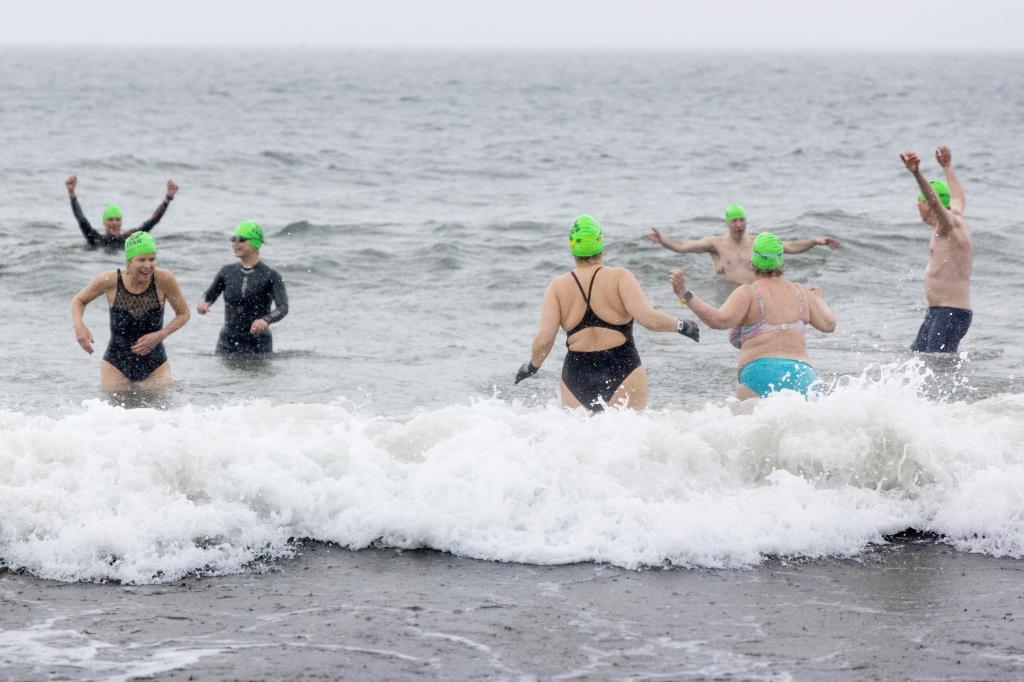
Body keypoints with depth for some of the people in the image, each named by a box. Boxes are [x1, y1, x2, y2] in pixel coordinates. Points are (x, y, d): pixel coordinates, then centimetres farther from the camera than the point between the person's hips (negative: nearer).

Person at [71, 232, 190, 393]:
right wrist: (79, 326, -18)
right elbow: (79, 300, 2)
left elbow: (183, 314, -1)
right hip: (116, 366, 0)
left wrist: (160, 335, -16)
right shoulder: (110, 281, -16)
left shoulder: (163, 280, -17)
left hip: (155, 367, 0)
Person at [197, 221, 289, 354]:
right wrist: (203, 303, -7)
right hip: (228, 343, 3)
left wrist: (266, 320, -39)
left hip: (259, 345, -3)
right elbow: (210, 295, 18)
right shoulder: (227, 272, 4)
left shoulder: (270, 276, -8)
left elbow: (283, 308, -18)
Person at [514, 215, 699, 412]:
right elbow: (649, 319, -12)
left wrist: (532, 366, 15)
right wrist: (681, 326, 5)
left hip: (576, 376, 2)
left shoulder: (557, 287, 3)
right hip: (622, 372, -2)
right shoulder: (619, 277, -3)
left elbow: (544, 340, -3)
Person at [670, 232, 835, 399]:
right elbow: (828, 324, 20)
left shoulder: (748, 293, 3)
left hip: (761, 374, -5)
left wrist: (685, 295, -10)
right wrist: (819, 300, 41)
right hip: (803, 375, 5)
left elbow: (720, 320, -12)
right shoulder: (801, 292, 18)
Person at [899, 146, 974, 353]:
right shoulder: (953, 220, 15)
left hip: (952, 314, -10)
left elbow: (935, 200, -32)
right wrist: (947, 167, 52)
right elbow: (958, 199, 38)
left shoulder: (949, 224, -12)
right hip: (937, 312, 10)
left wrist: (916, 173, -48)